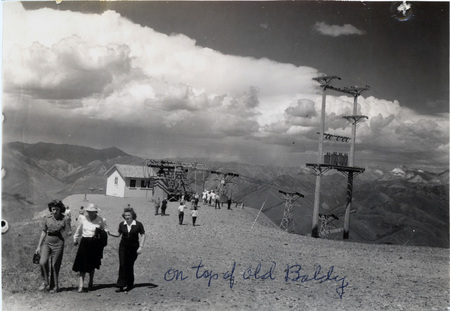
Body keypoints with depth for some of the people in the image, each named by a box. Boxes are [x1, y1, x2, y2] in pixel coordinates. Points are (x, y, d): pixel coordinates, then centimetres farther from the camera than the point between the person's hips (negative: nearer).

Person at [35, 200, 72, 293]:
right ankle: (46, 282, 4)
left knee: (55, 265, 2)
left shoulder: (65, 219, -6)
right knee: (43, 262, -15)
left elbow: (69, 233, -2)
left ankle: (54, 286, 18)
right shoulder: (47, 218, 2)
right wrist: (39, 246, 10)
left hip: (58, 244, -2)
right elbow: (43, 232, 9)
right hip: (47, 243, 2)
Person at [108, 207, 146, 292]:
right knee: (122, 265, -7)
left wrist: (141, 247, -10)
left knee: (130, 266, 5)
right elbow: (118, 234, 10)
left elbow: (143, 235, -3)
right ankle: (121, 285, -5)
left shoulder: (138, 224, -8)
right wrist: (110, 233, -7)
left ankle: (130, 284, 22)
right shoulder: (122, 224, 1)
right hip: (123, 247, 2)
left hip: (133, 248, -2)